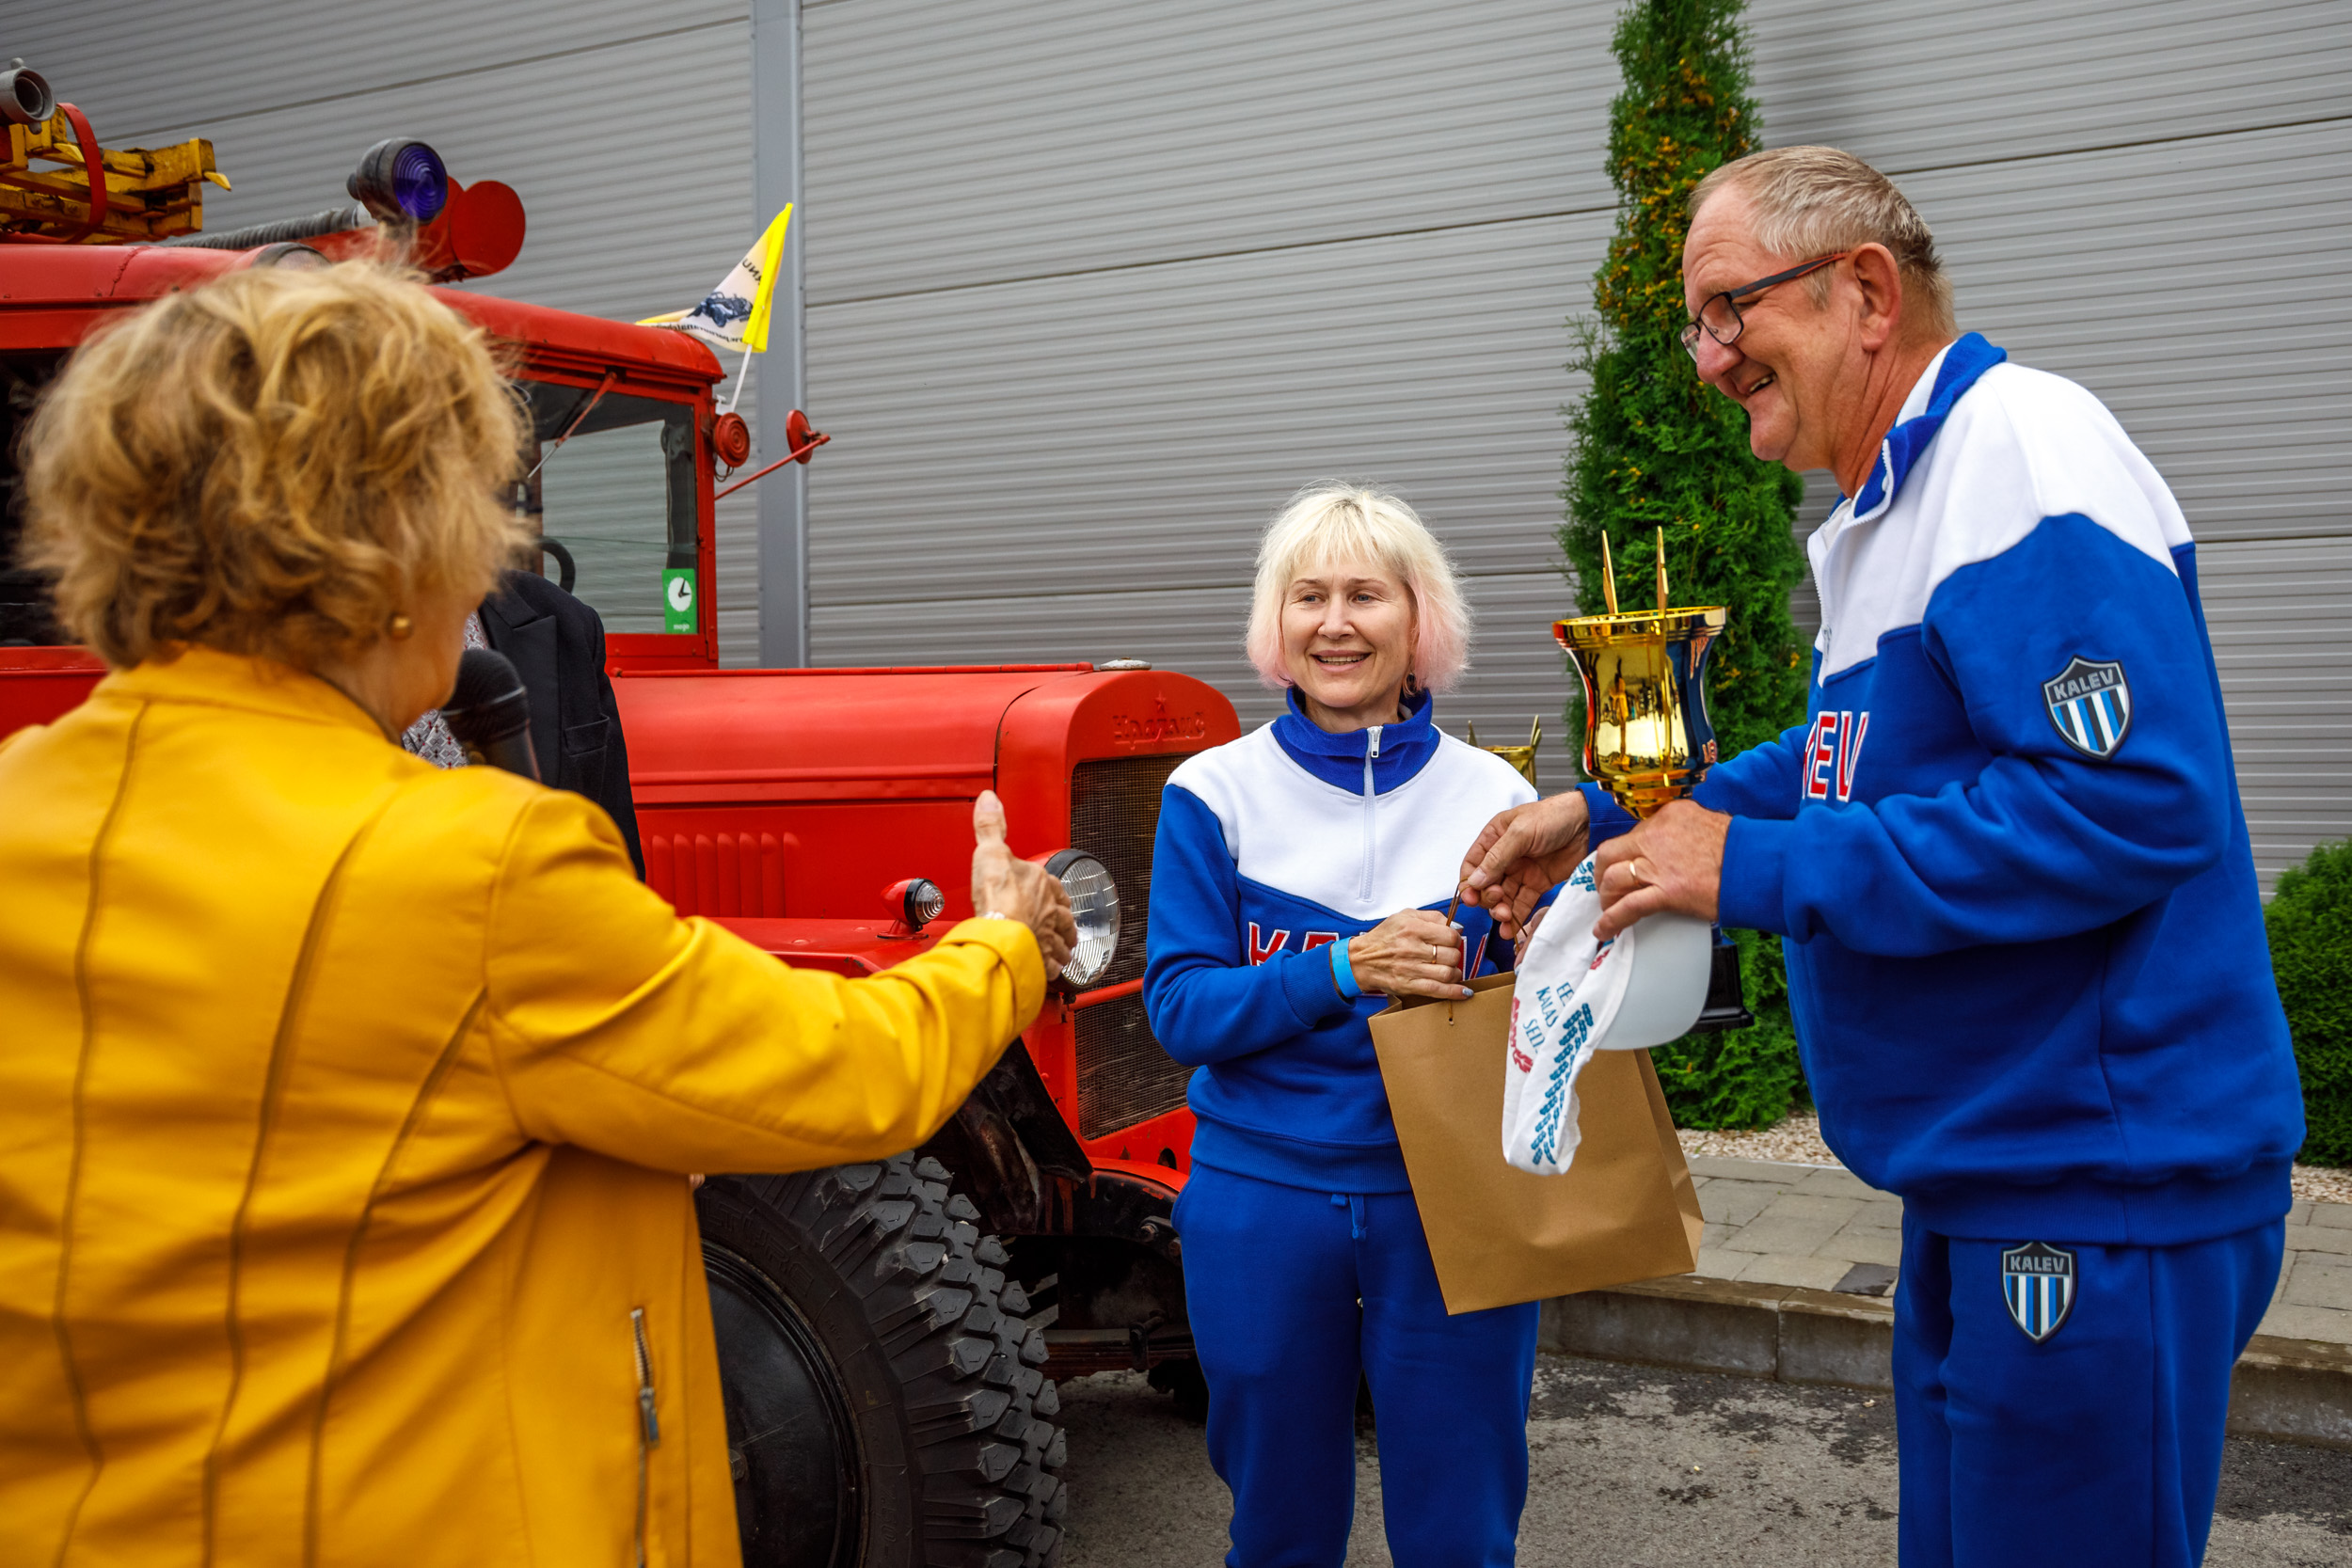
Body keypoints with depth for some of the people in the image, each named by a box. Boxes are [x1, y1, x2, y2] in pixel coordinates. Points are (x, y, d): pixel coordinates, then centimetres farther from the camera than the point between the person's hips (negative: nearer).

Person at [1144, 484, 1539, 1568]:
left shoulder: (1492, 795, 1)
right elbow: (1179, 1008, -8)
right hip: (1263, 1200, 0)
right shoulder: (1216, 791, -3)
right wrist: (1346, 968, -22)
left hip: (1450, 1204, 1)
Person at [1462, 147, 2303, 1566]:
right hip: (1981, 1186, 10)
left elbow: (2125, 802, -28)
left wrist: (1759, 872, -24)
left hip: (2099, 1198, -10)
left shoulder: (2025, 458, -19)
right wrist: (1615, 823, 13)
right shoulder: (1883, 512, 14)